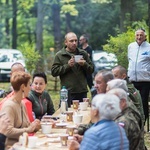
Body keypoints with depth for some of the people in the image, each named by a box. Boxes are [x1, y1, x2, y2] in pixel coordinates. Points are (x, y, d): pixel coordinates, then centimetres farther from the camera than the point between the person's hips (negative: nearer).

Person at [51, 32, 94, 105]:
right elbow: (54, 72, -6)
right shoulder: (59, 55, 3)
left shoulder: (83, 53, 13)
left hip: (82, 91, 3)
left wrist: (84, 64, -8)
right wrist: (67, 65, -13)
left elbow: (91, 70, 12)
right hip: (67, 92, -3)